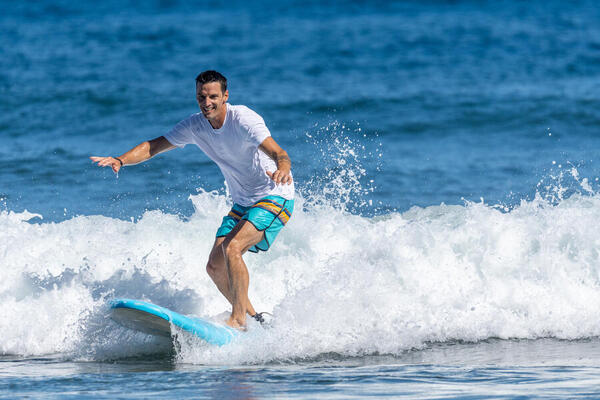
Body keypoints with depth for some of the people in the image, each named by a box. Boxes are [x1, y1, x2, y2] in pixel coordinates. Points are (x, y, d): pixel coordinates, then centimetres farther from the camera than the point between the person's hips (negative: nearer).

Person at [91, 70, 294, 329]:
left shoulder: (243, 120, -24)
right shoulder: (196, 126, -3)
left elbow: (278, 152, -36)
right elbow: (154, 145, 1)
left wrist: (282, 167, -60)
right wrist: (120, 160, -17)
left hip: (274, 198, -8)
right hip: (242, 203, 8)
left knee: (231, 248, -26)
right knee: (215, 265, 1)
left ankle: (238, 319, -22)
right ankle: (253, 317, 15)